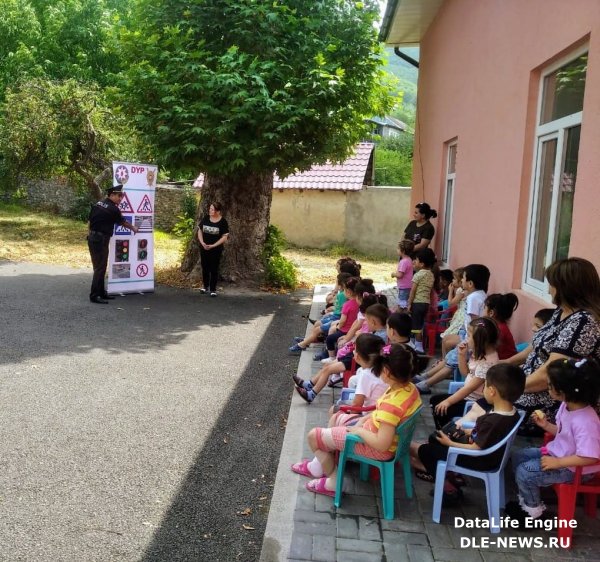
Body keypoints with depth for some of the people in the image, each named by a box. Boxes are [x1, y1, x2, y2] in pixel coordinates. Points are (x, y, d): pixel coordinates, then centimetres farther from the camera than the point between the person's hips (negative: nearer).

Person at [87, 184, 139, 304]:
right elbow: (123, 222, 5)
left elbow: (89, 222, 15)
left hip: (92, 238, 9)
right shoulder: (113, 209, -11)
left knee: (99, 267, 14)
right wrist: (133, 228, 22)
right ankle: (94, 296, -5)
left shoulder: (97, 204, 11)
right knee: (100, 268, -6)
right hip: (101, 240, -9)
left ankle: (101, 292, 21)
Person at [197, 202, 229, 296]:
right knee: (205, 268, 14)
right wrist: (202, 243, -9)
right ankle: (205, 286, 31)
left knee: (214, 269, 3)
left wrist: (213, 245, -17)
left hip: (216, 249, -4)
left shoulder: (222, 222, -10)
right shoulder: (205, 218, 0)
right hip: (204, 248, 4)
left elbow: (224, 237, -11)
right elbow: (200, 231, 6)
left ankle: (213, 290, 12)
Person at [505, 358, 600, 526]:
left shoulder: (585, 422, -35)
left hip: (573, 468, -10)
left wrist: (557, 463, -30)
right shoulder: (567, 405, -6)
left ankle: (532, 509, 12)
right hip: (557, 452, 10)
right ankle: (527, 499, 28)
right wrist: (546, 425, -1)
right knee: (518, 457, 11)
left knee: (524, 472, -15)